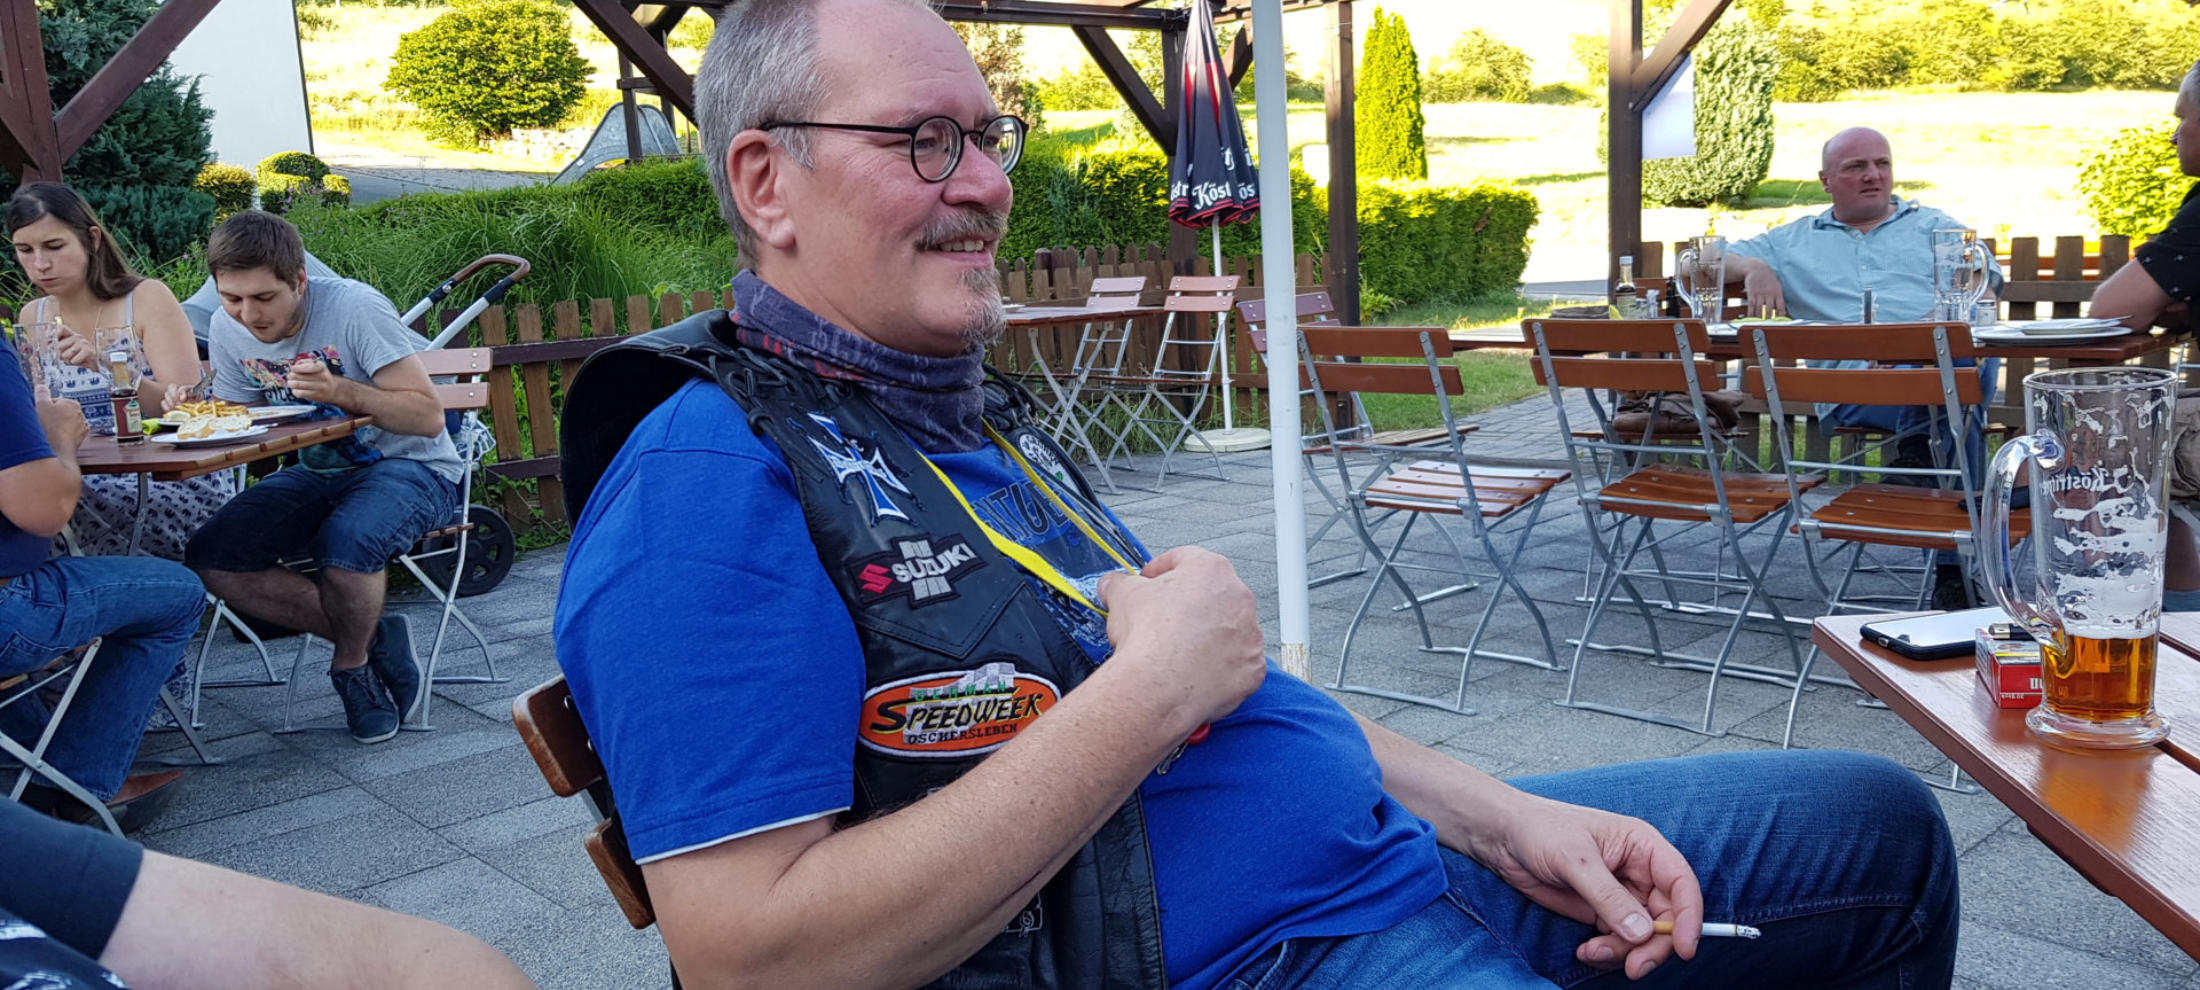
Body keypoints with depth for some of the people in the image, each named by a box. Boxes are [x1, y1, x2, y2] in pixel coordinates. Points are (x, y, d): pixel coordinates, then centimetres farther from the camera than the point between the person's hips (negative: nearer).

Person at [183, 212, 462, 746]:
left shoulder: (354, 307, -20)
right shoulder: (229, 329, -2)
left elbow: (429, 418, -22)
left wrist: (342, 391, -36)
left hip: (412, 467, -6)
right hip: (320, 472, 7)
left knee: (346, 541, -37)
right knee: (210, 558, -14)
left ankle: (352, 661, -4)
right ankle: (376, 639, -5)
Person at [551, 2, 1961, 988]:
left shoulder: (980, 411, 14)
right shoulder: (708, 477, -15)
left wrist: (1502, 819, 5)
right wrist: (1153, 685, -22)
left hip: (1393, 854, 9)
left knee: (1882, 824, 16)